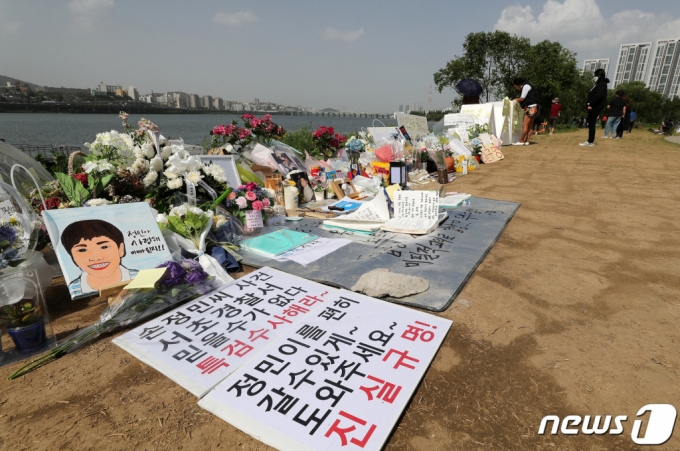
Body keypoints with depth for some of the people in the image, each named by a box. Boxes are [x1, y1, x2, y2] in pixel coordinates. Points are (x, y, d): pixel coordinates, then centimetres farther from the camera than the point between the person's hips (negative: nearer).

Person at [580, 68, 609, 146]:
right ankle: (591, 140, 16)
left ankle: (590, 141, -7)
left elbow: (598, 95, -23)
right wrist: (589, 104, 9)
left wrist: (591, 103, -22)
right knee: (591, 123, 11)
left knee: (591, 124, -9)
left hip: (595, 107, -10)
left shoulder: (602, 84, -10)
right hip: (593, 107, 10)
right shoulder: (599, 84, 20)